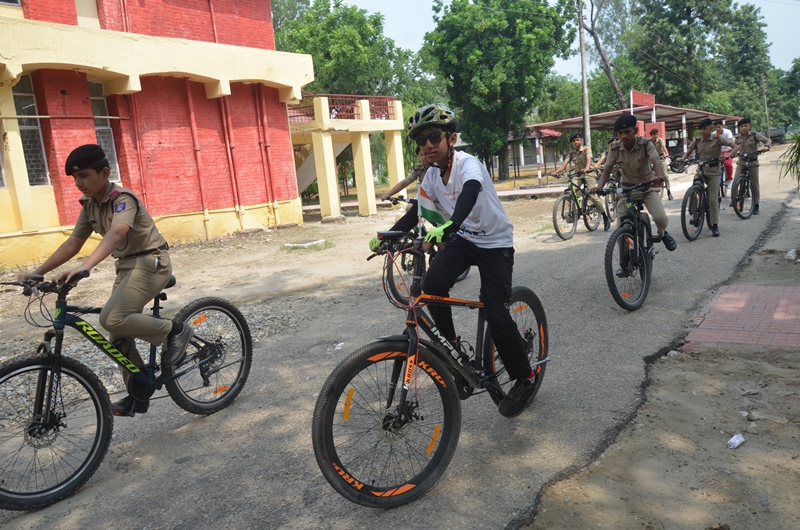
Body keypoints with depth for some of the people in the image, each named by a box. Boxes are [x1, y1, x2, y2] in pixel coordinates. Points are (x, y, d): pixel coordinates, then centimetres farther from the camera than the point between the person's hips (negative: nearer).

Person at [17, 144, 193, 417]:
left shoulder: (123, 198, -19)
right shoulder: (89, 205, 6)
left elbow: (116, 232, -38)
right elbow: (72, 244, 10)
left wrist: (84, 266, -52)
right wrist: (37, 272, 2)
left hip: (150, 262, -8)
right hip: (126, 266, 8)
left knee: (112, 319, -26)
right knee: (119, 334, 6)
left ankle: (174, 330, -7)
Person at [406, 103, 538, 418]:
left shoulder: (468, 164, -22)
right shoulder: (431, 177, -2)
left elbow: (470, 193, -43)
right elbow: (419, 214, 3)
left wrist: (447, 226, -62)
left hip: (494, 243, -5)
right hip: (461, 239, 5)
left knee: (497, 316, -11)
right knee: (432, 284, -23)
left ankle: (525, 379, 11)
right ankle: (450, 344, 0)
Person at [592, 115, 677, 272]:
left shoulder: (646, 144, -17)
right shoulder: (615, 148, -10)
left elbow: (656, 162, -33)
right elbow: (606, 171, -12)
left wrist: (659, 177, -55)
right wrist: (599, 187, -32)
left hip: (647, 187, -2)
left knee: (660, 218, -26)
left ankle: (662, 233, 12)